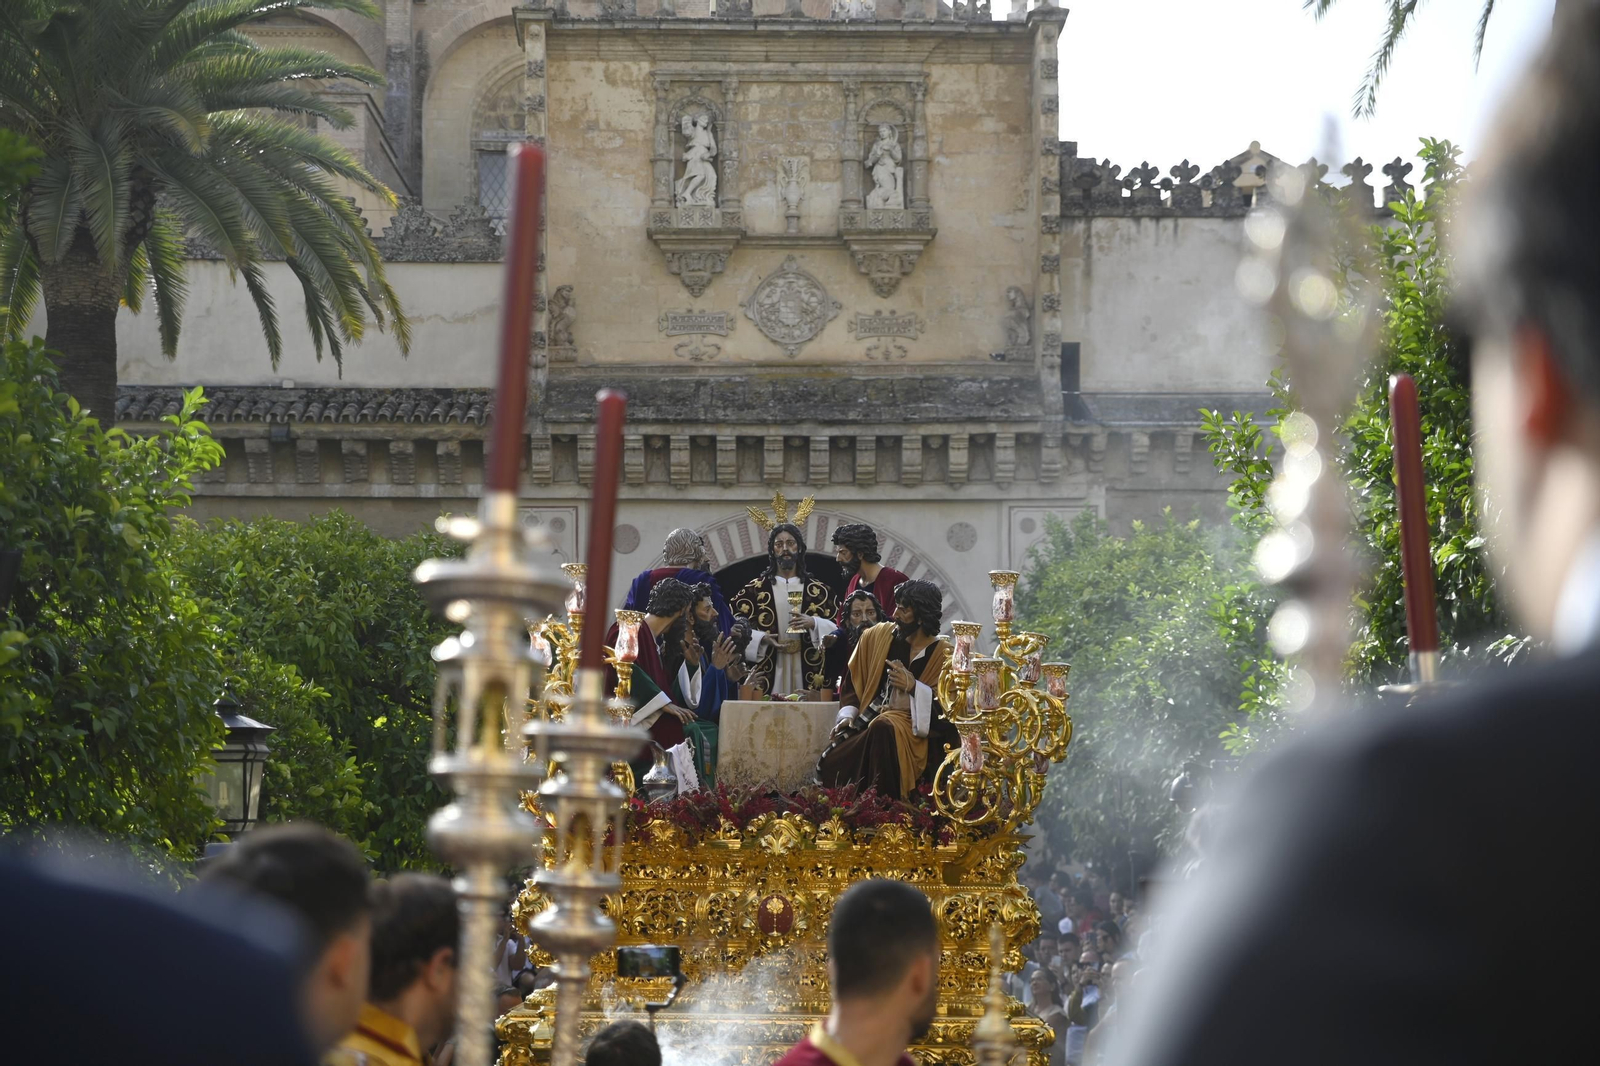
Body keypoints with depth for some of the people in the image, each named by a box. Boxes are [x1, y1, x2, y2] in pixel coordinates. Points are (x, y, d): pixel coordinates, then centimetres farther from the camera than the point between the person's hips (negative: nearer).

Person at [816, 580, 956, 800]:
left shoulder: (942, 654, -4)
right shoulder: (877, 636, 7)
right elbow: (853, 679, 15)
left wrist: (913, 686, -22)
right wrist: (848, 714, 1)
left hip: (913, 727, -4)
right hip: (869, 718, 4)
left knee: (884, 728, -39)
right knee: (831, 763, -22)